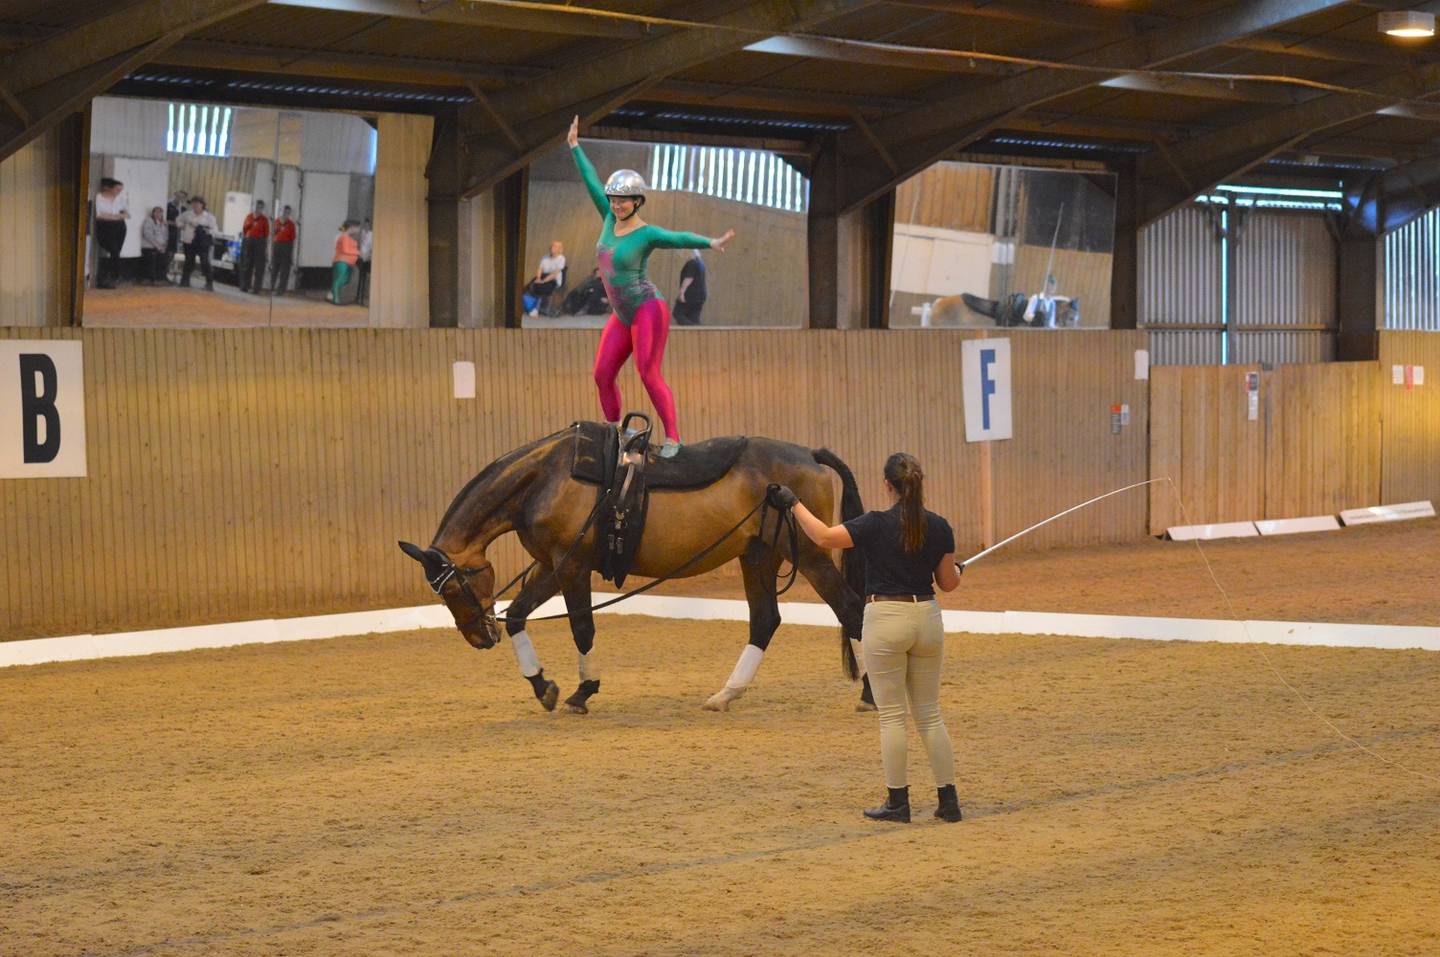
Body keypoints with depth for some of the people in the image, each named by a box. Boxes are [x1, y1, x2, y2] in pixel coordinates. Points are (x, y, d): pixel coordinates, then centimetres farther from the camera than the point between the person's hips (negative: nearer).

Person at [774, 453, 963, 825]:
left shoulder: (876, 525, -12)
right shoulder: (939, 528, -1)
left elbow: (824, 537, -12)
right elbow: (948, 582, 5)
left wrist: (794, 503, 0)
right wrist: (958, 568, 29)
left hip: (885, 620, -4)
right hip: (927, 618, 4)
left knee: (892, 715, 3)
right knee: (930, 714, 11)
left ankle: (898, 802, 5)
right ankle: (948, 800, 9)